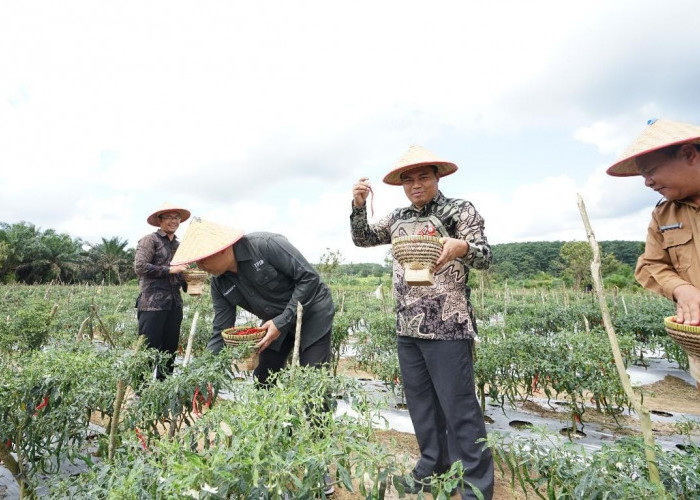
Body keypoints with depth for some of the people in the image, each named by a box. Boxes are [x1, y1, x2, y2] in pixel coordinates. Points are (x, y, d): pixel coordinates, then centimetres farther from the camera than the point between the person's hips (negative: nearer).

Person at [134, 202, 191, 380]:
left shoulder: (179, 245, 18)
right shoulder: (150, 240, -1)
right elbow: (140, 266, -12)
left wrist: (190, 284, 5)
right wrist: (169, 269, -16)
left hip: (174, 304, 7)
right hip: (152, 303, -7)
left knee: (170, 350, 12)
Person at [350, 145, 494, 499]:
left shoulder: (460, 210, -2)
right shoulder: (398, 218, 14)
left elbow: (484, 257, -11)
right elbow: (362, 239, 15)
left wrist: (462, 247, -34)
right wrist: (358, 205, -2)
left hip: (447, 325, -6)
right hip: (407, 326, 6)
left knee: (458, 406, -1)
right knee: (420, 401, 15)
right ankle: (432, 468, 33)